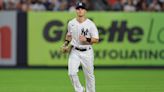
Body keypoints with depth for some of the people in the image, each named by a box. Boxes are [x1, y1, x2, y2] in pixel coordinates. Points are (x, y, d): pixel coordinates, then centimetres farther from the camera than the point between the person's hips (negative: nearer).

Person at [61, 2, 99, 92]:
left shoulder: (90, 24, -9)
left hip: (87, 52, -2)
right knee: (72, 73, -14)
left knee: (89, 75, 6)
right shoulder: (71, 23, 2)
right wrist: (65, 44, 8)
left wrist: (86, 39, -25)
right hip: (74, 52, 2)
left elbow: (96, 39, -9)